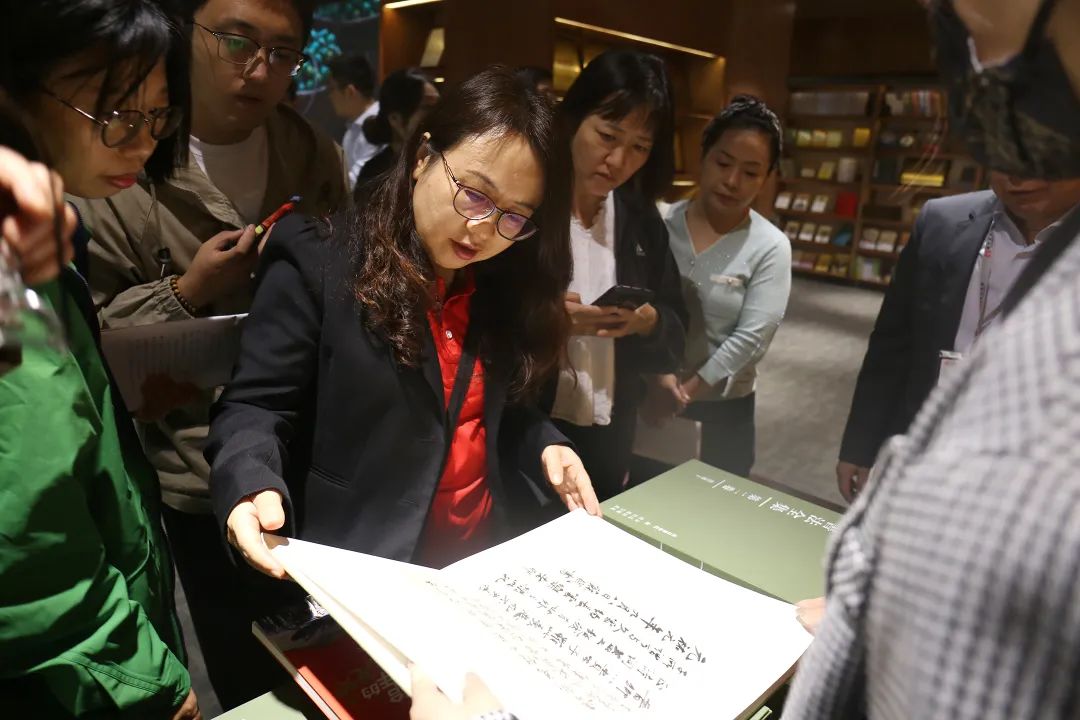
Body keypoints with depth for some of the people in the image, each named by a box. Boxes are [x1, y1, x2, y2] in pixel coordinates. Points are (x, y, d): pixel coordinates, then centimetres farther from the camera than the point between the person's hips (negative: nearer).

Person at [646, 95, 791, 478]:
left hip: (722, 407, -1)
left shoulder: (770, 247, -8)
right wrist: (660, 376, -22)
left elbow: (752, 337, -13)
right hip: (647, 395, 1)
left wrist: (687, 390, -15)